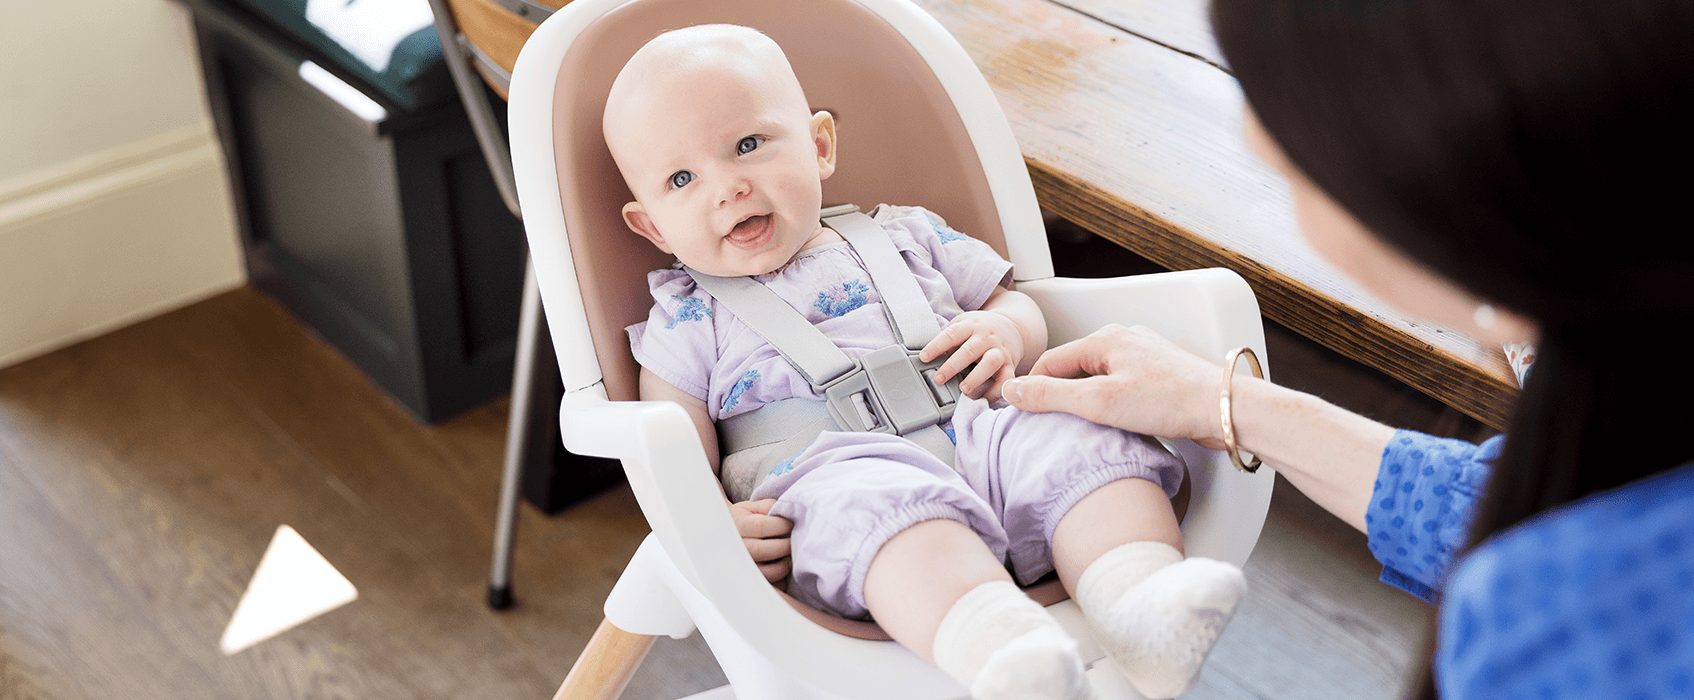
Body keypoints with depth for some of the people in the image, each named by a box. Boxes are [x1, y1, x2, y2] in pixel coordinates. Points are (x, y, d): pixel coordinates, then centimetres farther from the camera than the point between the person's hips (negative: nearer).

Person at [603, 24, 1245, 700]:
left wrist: (1007, 332, 4)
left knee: (1083, 441, -25)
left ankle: (1145, 604, -47)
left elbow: (1015, 304, 29)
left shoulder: (907, 240, 22)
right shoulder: (686, 327, 15)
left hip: (979, 437, 4)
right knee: (877, 502, -38)